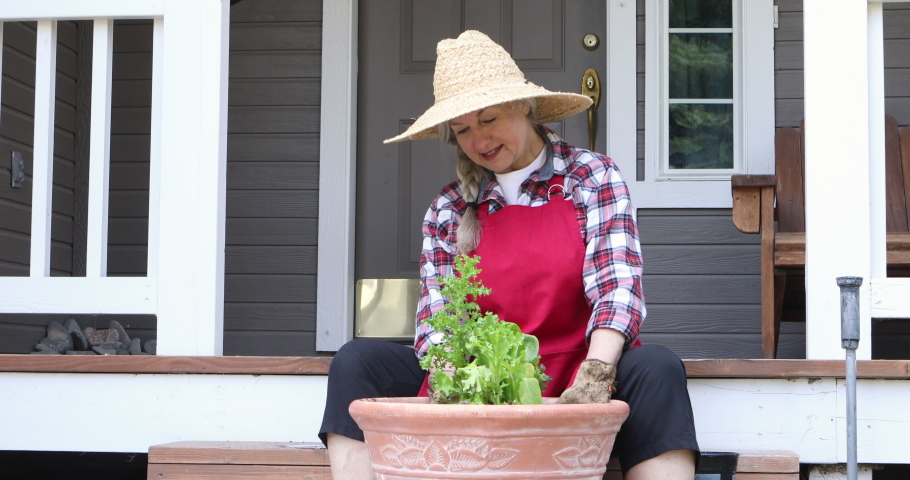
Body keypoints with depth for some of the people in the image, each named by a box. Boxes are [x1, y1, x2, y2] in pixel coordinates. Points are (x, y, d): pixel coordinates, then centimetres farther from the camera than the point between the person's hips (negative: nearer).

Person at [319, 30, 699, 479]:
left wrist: (595, 373, -30)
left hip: (571, 383, -2)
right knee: (358, 359, -16)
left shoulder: (591, 177, 1)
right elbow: (436, 323, -1)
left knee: (655, 369, -32)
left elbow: (618, 283, -12)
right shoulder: (448, 210, 7)